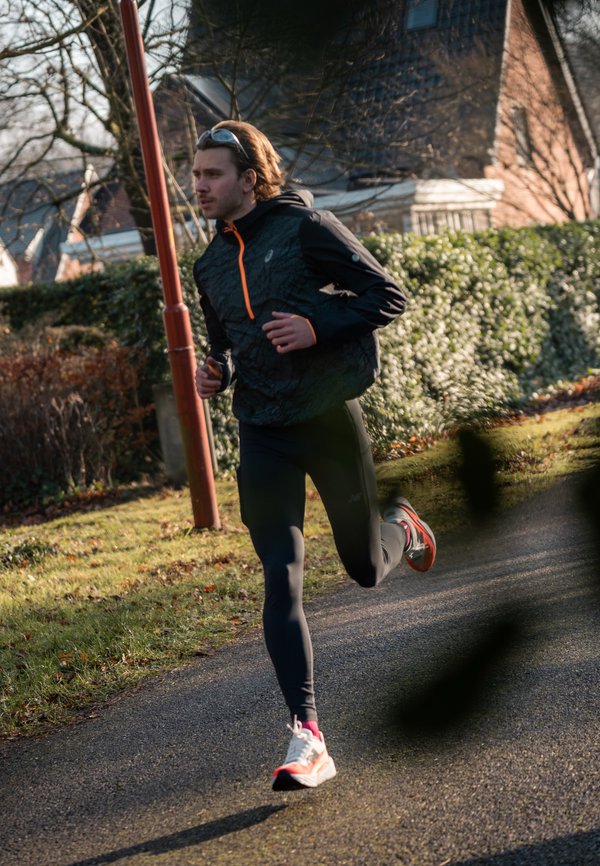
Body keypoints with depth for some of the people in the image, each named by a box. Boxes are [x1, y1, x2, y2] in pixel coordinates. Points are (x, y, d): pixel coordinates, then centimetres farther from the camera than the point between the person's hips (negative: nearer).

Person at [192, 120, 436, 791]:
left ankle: (402, 527, 49)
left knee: (366, 568, 11)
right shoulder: (211, 263, 11)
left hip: (329, 418, -4)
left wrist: (319, 325, -22)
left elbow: (389, 296, -8)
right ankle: (306, 739, -9)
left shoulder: (305, 227, -7)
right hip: (262, 436, 4)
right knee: (281, 581, -8)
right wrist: (216, 372, 1)